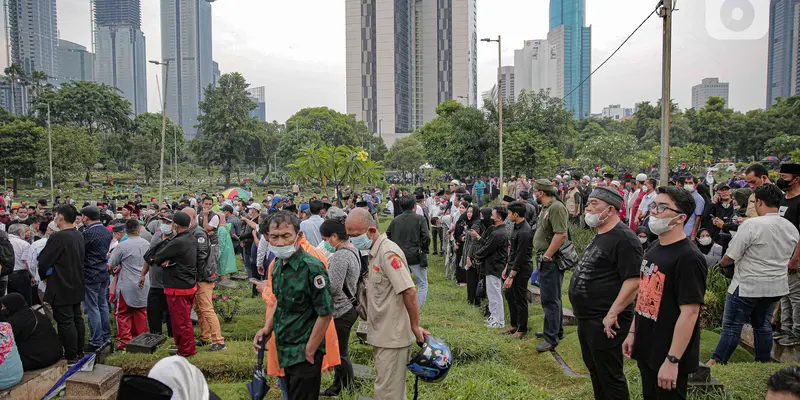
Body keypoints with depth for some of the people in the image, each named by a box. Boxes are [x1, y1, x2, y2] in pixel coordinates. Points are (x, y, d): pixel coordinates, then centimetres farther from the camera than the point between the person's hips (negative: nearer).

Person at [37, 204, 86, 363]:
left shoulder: (58, 237, -20)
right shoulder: (79, 236, 6)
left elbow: (43, 261, -15)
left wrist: (44, 276, 4)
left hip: (61, 287, -8)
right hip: (77, 285, 8)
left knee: (65, 321, -2)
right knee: (77, 318, 16)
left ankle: (71, 357, 4)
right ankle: (79, 352, 26)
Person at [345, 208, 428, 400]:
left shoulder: (388, 252, -20)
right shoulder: (376, 251, 9)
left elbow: (409, 292, -24)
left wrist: (415, 327, -18)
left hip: (393, 338, -9)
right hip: (383, 336, 9)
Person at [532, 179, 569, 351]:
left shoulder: (556, 207, -17)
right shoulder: (546, 208, 15)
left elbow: (561, 234, -27)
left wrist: (546, 256, -22)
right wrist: (542, 256, 13)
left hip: (551, 261, -10)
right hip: (545, 261, 10)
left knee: (550, 300, -4)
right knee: (552, 298, 21)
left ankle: (551, 339, 3)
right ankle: (556, 330, 34)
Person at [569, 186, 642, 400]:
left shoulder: (623, 238, -19)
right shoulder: (599, 236, 12)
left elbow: (634, 281, -25)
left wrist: (612, 314, -23)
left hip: (604, 322, -10)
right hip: (586, 319, 10)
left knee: (609, 375, 4)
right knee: (594, 370, 22)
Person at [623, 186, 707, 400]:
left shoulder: (688, 258, -21)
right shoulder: (653, 248, 5)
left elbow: (690, 313, -23)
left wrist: (672, 360, -23)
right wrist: (632, 332, 14)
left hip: (668, 357, -8)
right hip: (645, 350, 8)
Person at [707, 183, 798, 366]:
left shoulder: (752, 225, -21)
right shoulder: (792, 228, 3)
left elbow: (731, 257, -18)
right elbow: (787, 257, 16)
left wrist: (722, 263, 3)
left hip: (747, 285, -7)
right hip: (777, 286, 7)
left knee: (732, 325, 1)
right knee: (763, 325, 20)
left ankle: (716, 362, 7)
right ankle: (764, 362, 29)